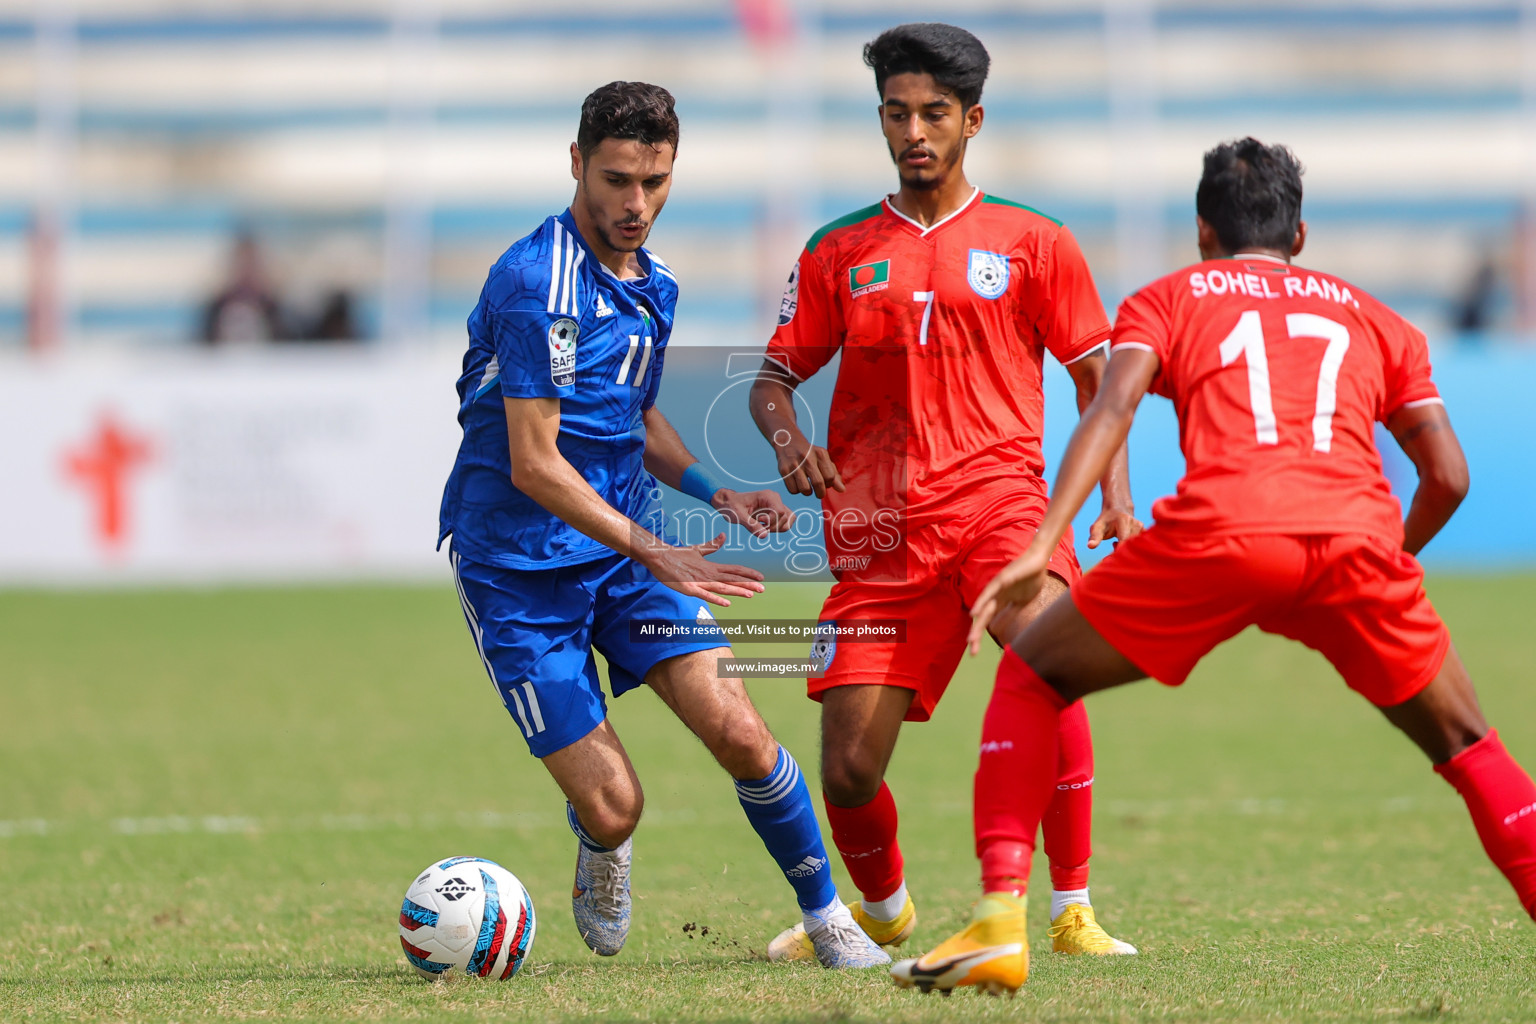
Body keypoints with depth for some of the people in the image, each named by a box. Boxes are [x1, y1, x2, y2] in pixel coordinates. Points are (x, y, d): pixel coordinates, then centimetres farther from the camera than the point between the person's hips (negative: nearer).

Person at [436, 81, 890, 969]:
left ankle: (832, 924, 6)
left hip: (630, 545, 6)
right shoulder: (540, 283, -20)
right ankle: (603, 859, 27)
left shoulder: (652, 283, 7)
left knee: (740, 735, -10)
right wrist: (658, 556, -25)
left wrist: (715, 493, 5)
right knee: (612, 807, -10)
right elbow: (533, 464, -23)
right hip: (520, 568, -6)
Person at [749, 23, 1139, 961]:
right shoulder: (840, 253, 14)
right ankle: (883, 907, 31)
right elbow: (774, 375, 17)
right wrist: (789, 440, -6)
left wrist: (1115, 496, -5)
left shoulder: (1034, 243, 9)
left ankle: (1073, 911, -25)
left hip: (999, 495, -2)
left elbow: (1097, 377, 10)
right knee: (850, 770, -3)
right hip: (880, 530, 2)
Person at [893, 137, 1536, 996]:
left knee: (1032, 677, 18)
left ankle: (1000, 923, 3)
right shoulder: (1371, 317, 32)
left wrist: (1042, 545, -5)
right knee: (1466, 745, 20)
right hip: (1357, 537, 2)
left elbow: (1112, 409, 5)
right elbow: (1449, 476, 22)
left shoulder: (1170, 298, 26)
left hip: (1220, 533, -2)